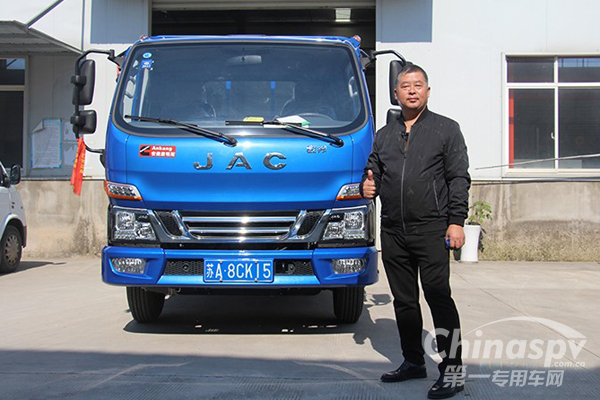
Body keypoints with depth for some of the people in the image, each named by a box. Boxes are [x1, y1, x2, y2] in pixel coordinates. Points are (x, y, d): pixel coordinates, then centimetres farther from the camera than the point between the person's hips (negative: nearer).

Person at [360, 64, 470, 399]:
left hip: (431, 229, -5)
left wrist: (456, 221, -10)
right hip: (393, 231, 5)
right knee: (404, 300, 11)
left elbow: (459, 178, -1)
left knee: (438, 295, -11)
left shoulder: (446, 129, 5)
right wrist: (367, 186, -1)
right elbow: (372, 171, 24)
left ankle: (453, 368, -6)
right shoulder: (384, 135, 18)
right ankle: (414, 362, 23)